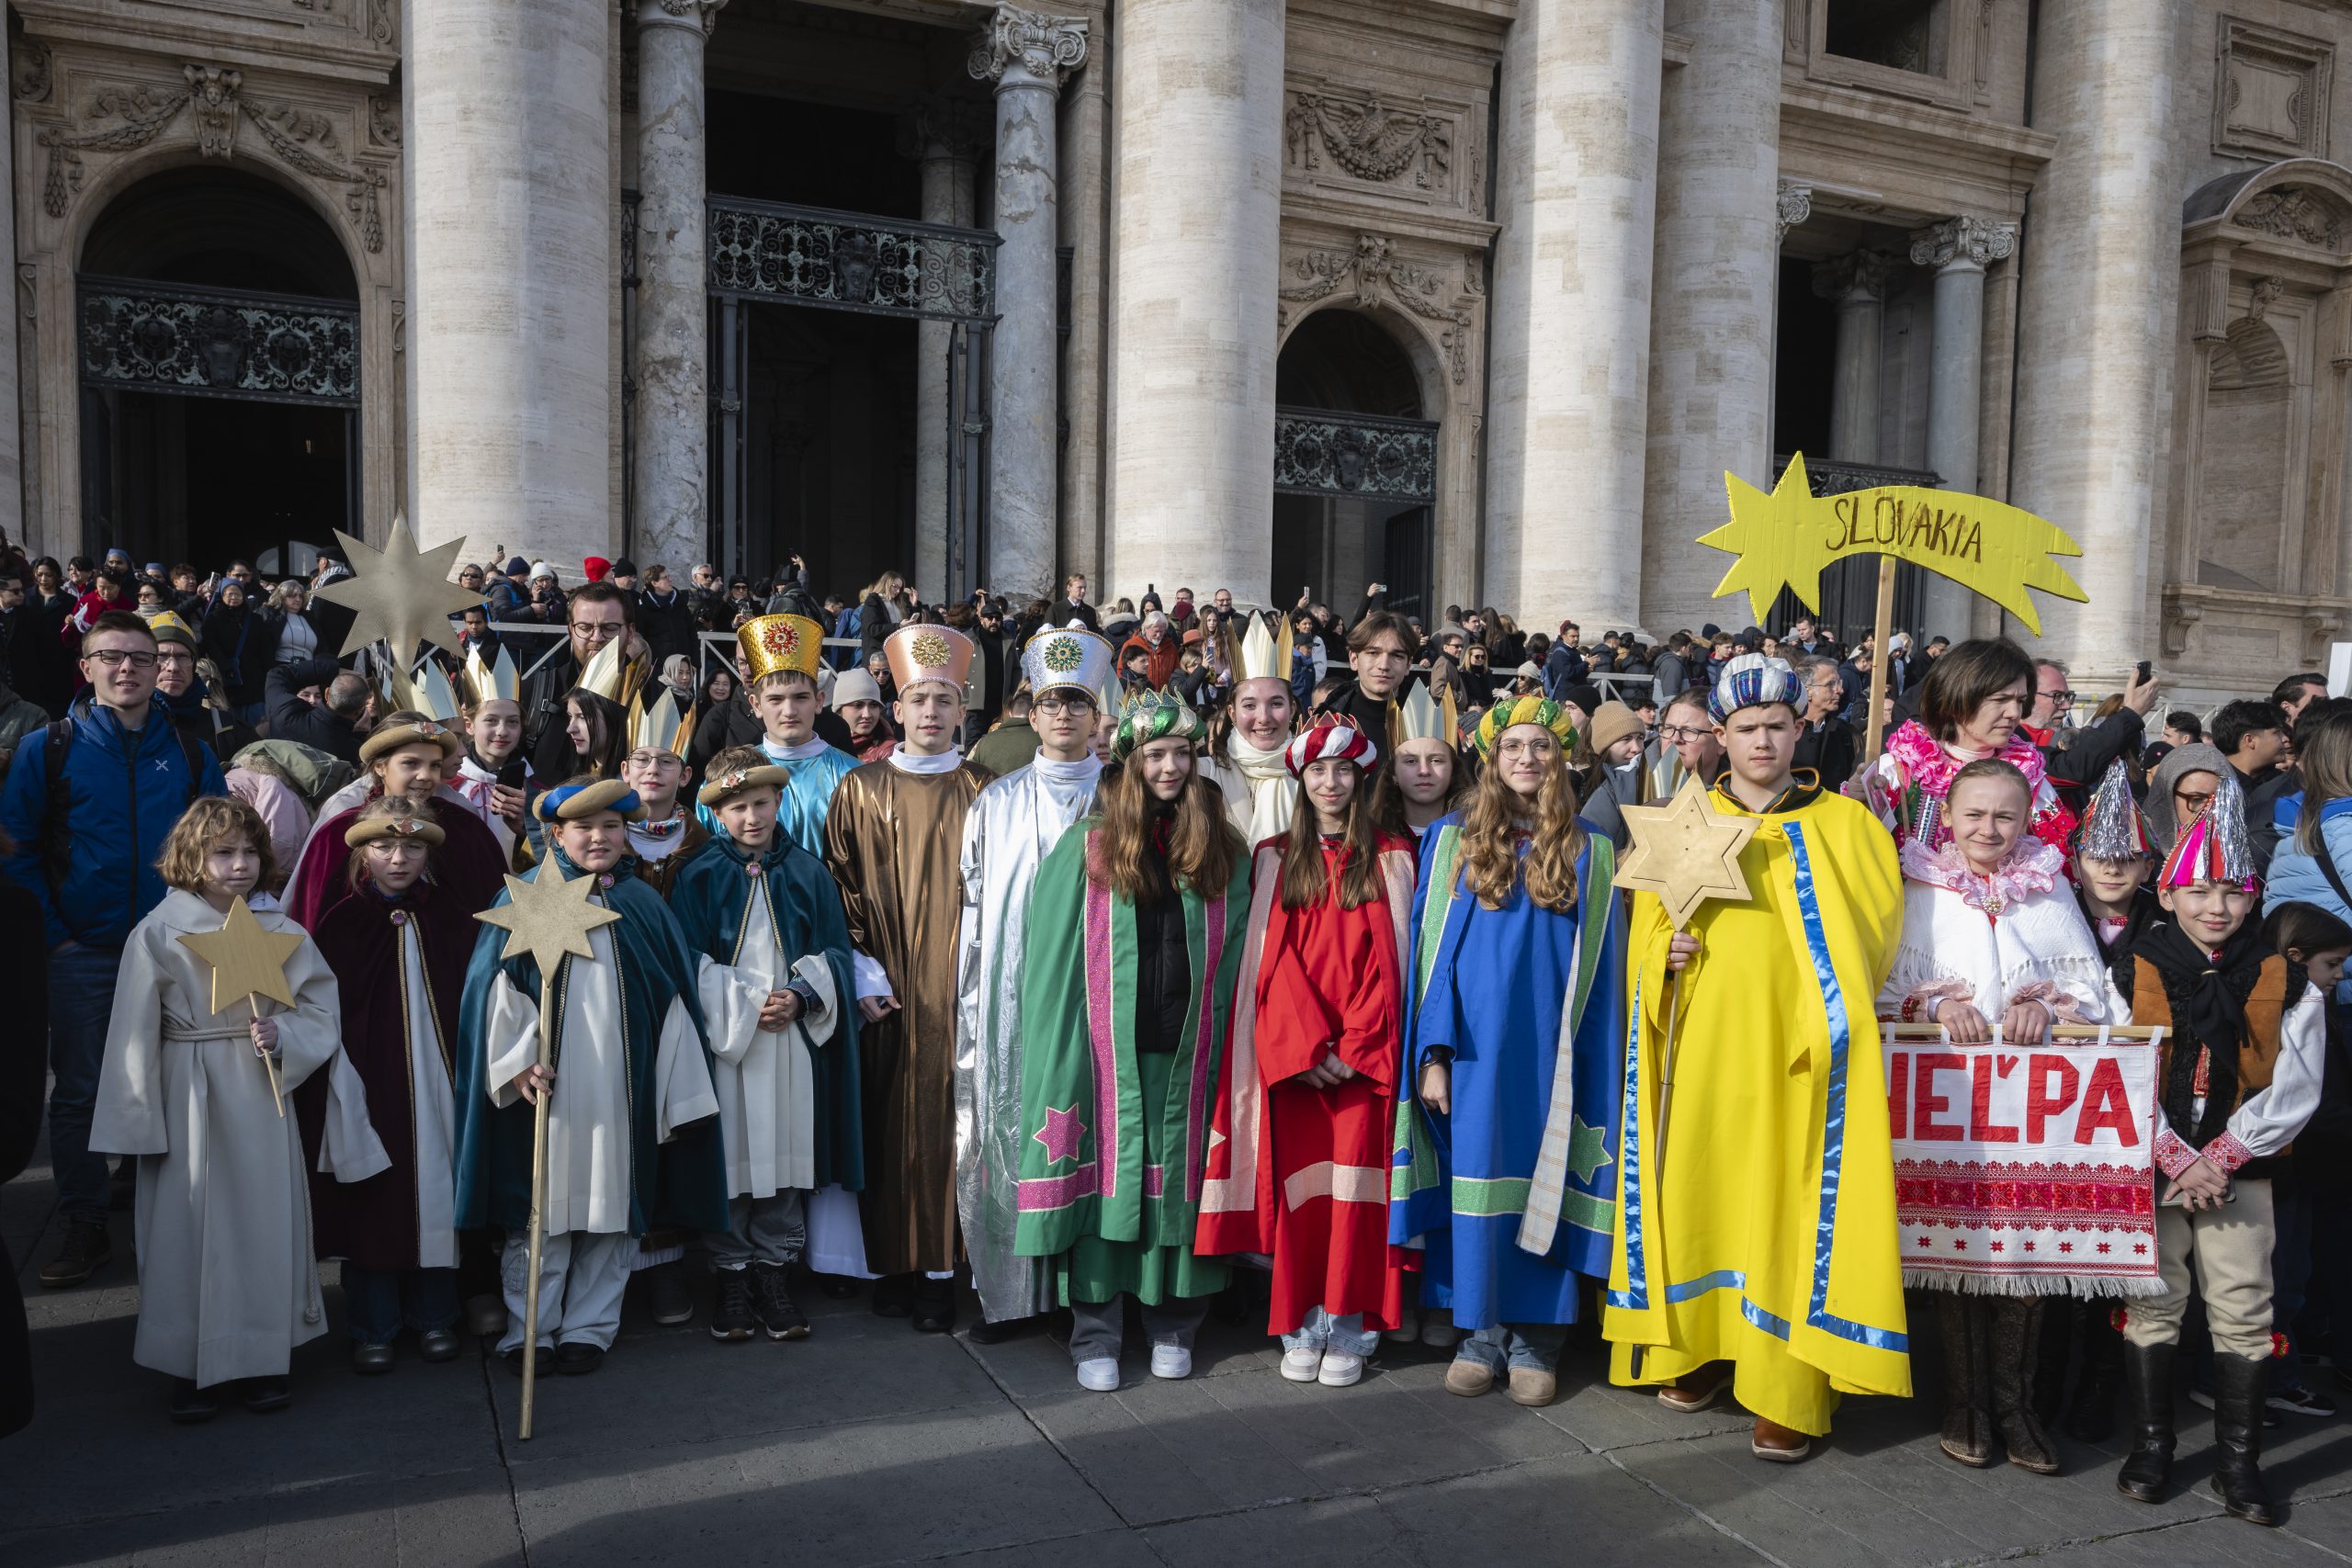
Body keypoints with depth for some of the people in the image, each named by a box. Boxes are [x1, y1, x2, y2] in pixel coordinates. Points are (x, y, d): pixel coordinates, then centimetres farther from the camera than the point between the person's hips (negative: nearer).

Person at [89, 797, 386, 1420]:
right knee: (190, 1224, 3)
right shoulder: (158, 933, -3)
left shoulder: (279, 929, 2)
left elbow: (321, 1009, 5)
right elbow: (135, 1034, -1)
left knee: (266, 1218, 6)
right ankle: (191, 1366, 17)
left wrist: (284, 1033, -15)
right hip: (188, 1096, -2)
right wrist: (142, 1121, -2)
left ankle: (264, 1358, 20)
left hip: (264, 1094, 2)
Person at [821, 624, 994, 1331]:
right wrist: (863, 974, -6)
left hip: (957, 987, 0)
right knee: (890, 1122, 4)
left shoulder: (981, 792, 6)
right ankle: (894, 1264, 16)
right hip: (887, 991, 0)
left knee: (948, 1116, 0)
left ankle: (941, 1270, 9)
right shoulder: (860, 790, 6)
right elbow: (840, 892, 3)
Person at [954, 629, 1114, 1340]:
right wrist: (971, 999, 4)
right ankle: (1009, 1290, 11)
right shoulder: (996, 802, 11)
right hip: (1012, 994, 1)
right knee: (1010, 1131, 1)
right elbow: (974, 902, 10)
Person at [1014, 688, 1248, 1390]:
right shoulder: (1088, 847, 1)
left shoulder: (1221, 849, 7)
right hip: (1110, 1048, -2)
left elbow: (1233, 952, 8)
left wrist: (1220, 1035, 0)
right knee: (1105, 1176, 2)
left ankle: (1174, 1328, 23)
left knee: (1181, 1177, 8)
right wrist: (1061, 1048, -6)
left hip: (1188, 1051, 2)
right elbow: (1053, 956, 0)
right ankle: (1095, 1336, 14)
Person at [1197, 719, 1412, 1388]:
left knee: (1353, 1176, -5)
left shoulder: (1389, 859, 8)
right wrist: (1305, 1045, -8)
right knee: (1296, 1178, 0)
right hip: (1288, 1049, 1)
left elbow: (1387, 959, 1)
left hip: (1363, 1051, -1)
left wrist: (1353, 1047, -9)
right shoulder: (1275, 858, 11)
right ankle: (1300, 1326, 9)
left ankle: (1347, 1328, 5)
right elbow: (1272, 957, 3)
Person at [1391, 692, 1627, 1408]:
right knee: (1474, 1178, 4)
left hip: (1550, 1049, 0)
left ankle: (1535, 1337, 16)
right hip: (1474, 1046, 0)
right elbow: (1433, 950, 2)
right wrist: (1432, 1053, -7)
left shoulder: (1589, 854, 7)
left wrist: (1600, 1071, -1)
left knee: (1544, 1184, 4)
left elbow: (1600, 971, 6)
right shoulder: (1452, 841, 5)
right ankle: (1482, 1330, 17)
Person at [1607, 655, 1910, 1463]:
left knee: (1790, 1196, -4)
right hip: (1704, 1042, 3)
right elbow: (1649, 922, 15)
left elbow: (1871, 934, 3)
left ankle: (1791, 1391, 4)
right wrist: (1665, 953, -6)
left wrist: (1830, 1013, -10)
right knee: (1697, 1184, 5)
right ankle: (1704, 1346, 22)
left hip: (1795, 1049, -2)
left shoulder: (1844, 826, 5)